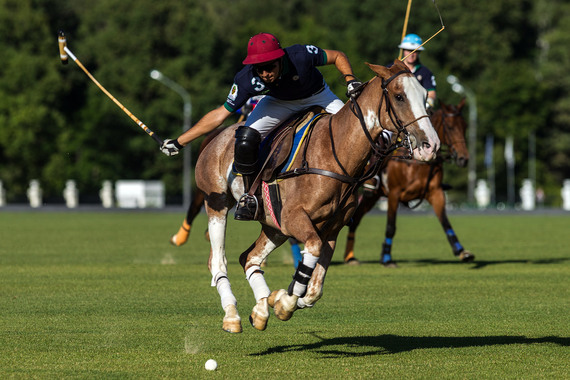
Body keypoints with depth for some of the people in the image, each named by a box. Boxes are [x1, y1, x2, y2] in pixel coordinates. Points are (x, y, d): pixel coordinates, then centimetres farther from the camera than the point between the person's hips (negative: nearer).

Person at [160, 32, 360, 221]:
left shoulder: (301, 55, -38)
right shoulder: (247, 80, -33)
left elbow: (337, 56, -19)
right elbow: (220, 114, -25)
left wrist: (350, 79, -37)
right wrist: (179, 142, -28)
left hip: (317, 97, 0)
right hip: (279, 102, 0)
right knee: (245, 140, -23)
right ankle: (250, 194, 2)